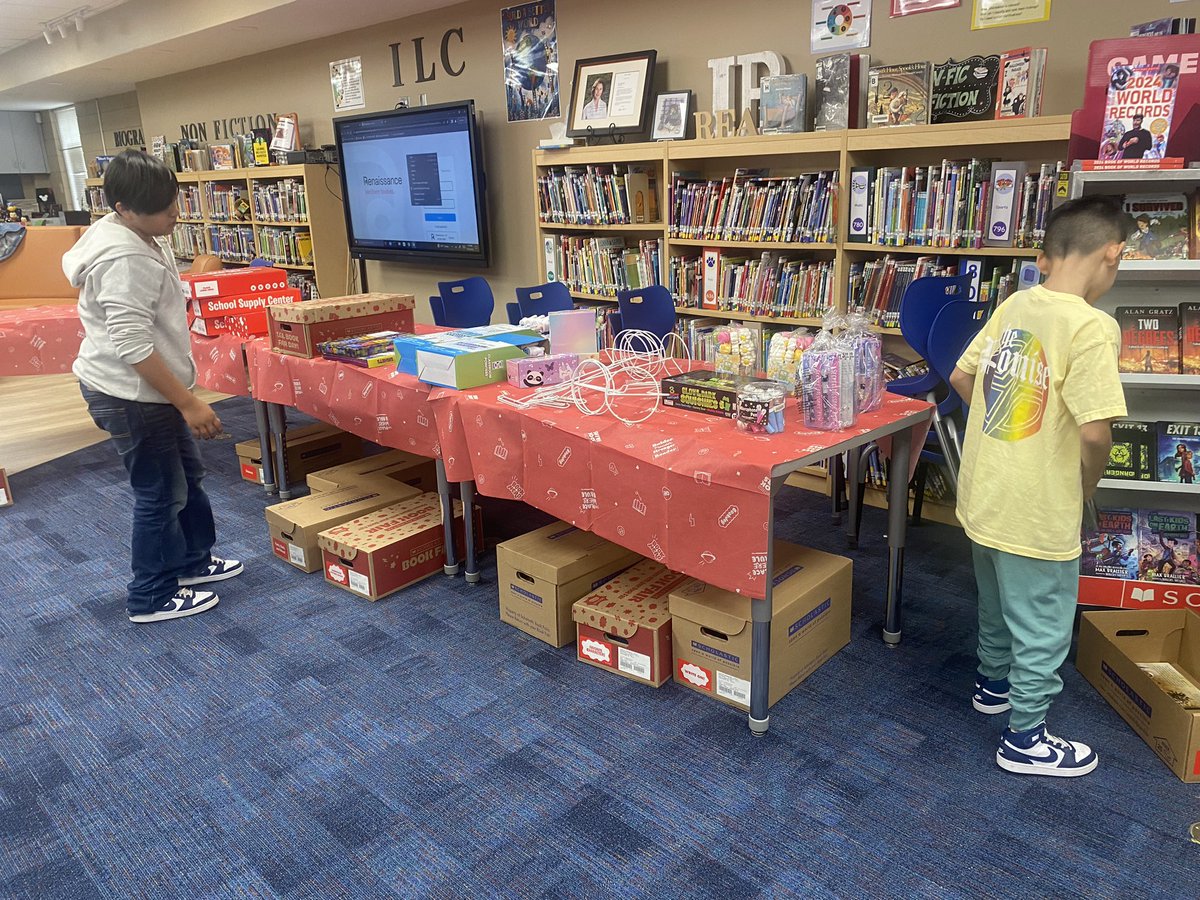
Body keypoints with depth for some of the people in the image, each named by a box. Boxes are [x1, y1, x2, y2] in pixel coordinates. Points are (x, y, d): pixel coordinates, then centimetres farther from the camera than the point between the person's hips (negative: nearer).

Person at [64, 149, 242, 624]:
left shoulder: (128, 234, 7)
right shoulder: (126, 260, -27)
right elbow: (133, 346, -30)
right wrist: (189, 403, -27)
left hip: (143, 389, 11)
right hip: (131, 395, -11)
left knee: (186, 475, 22)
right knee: (161, 492, 3)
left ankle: (193, 560, 39)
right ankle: (152, 598, 19)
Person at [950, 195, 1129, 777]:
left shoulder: (1014, 305, 0)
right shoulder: (1092, 326, -21)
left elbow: (961, 379, 9)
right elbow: (1094, 431, -26)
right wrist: (1086, 486, -7)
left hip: (982, 493, 7)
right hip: (1038, 511, -7)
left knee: (996, 605, 28)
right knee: (1043, 632, 12)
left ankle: (994, 684, 49)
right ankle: (1025, 740, 27)